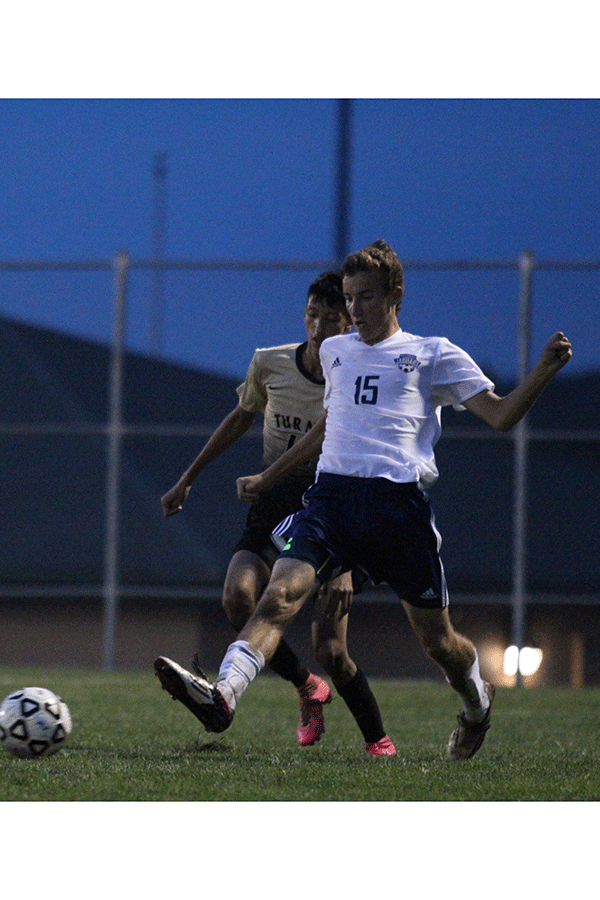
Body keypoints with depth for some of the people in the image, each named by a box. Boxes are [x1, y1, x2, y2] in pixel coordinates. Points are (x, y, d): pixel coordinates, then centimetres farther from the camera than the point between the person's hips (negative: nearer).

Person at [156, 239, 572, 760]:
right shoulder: (335, 351, 23)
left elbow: (500, 416, 5)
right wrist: (268, 478, 38)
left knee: (436, 640, 7)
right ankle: (223, 694, -43)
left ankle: (477, 703, 40)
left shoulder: (433, 355, 9)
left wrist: (544, 372, -10)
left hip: (400, 502, -3)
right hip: (333, 496, 3)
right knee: (280, 595, -24)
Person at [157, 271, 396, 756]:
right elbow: (241, 419, 19)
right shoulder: (270, 364, -2)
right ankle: (307, 689, -4)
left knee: (330, 650, -14)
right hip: (274, 504, 3)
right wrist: (188, 479, 22)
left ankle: (378, 741, 10)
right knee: (238, 596, -27)